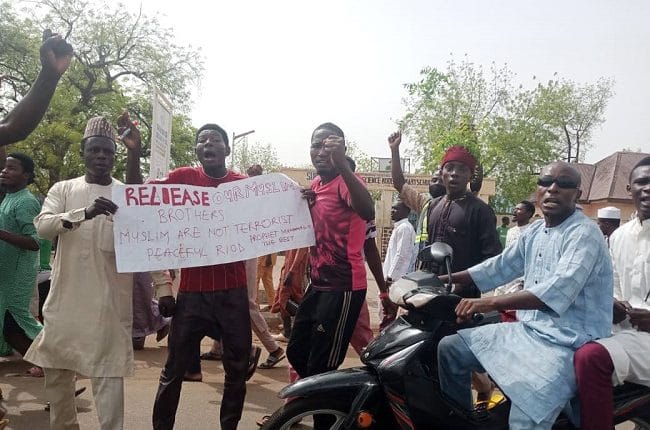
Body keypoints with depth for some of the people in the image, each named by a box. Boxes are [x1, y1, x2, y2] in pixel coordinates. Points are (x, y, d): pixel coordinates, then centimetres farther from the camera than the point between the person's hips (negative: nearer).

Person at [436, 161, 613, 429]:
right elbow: (501, 266, 19)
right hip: (528, 329, 8)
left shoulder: (584, 233, -15)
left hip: (568, 341, -8)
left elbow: (558, 290, -29)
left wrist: (491, 303, -37)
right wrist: (447, 279, 11)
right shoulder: (533, 233, 11)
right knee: (450, 348, 5)